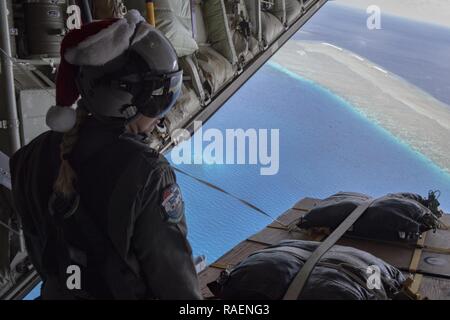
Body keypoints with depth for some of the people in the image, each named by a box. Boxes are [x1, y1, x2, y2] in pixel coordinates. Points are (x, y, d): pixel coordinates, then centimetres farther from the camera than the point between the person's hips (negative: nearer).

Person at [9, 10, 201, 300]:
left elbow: (36, 243, 3)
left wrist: (56, 282, 17)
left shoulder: (35, 155, -9)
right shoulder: (145, 172, -29)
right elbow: (172, 269, -21)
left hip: (58, 291, 6)